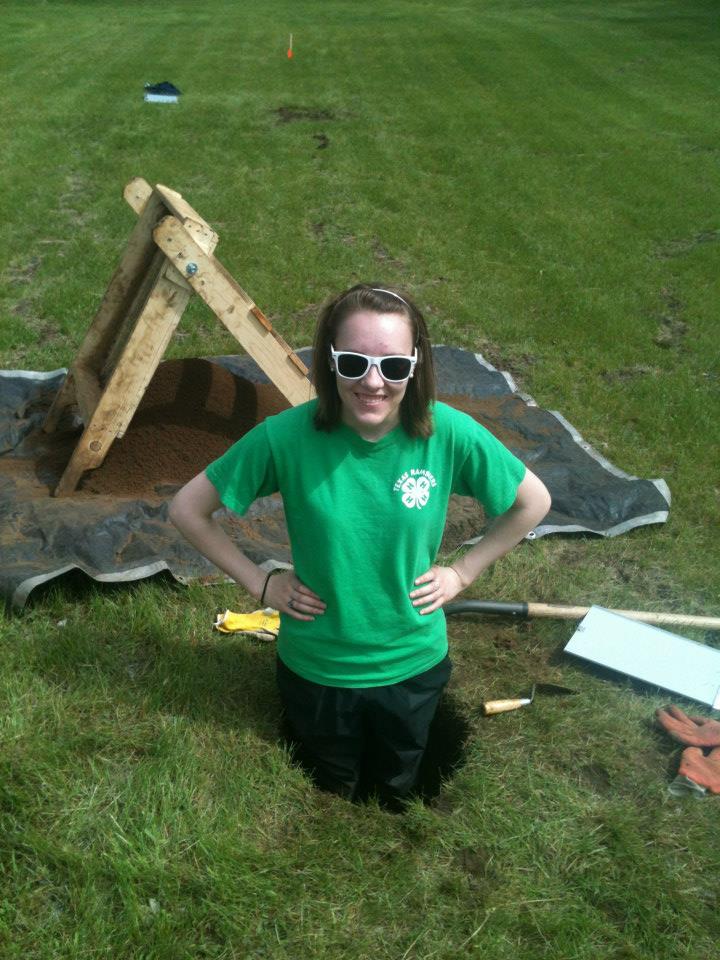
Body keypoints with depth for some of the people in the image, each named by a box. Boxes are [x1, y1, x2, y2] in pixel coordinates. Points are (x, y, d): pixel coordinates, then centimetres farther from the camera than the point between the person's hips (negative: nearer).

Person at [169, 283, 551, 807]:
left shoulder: (450, 433, -22)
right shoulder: (287, 436, -25)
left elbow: (534, 502, -5)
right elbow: (189, 508, -11)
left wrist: (462, 572, -7)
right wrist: (260, 582, -11)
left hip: (413, 662, 1)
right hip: (316, 666, 0)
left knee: (397, 791, 29)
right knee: (333, 792, 28)